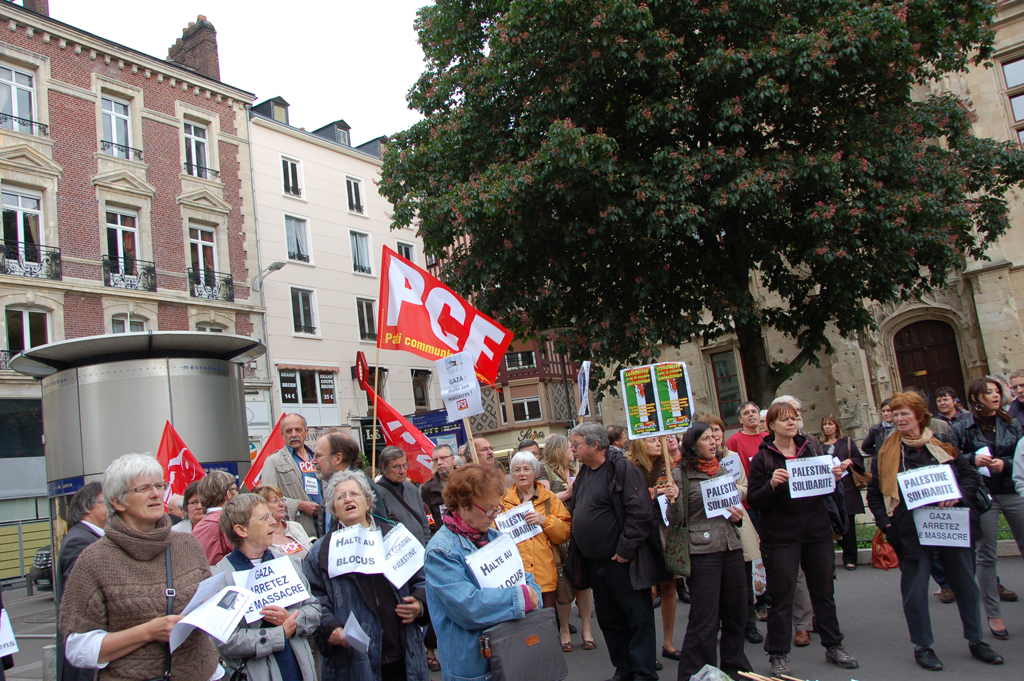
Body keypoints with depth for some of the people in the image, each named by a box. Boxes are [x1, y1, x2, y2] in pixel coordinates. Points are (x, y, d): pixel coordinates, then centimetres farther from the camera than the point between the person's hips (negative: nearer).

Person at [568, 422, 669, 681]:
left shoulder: (622, 469, -14)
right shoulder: (584, 472, 11)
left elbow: (640, 513, -20)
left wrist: (625, 550, -19)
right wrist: (578, 552, 14)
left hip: (622, 562, -9)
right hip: (595, 563, 9)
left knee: (638, 618, 2)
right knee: (609, 620, 16)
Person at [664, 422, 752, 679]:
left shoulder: (723, 470, 13)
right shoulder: (680, 474, -4)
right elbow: (676, 520, -4)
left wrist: (738, 516, 3)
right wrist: (673, 500, -24)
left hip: (732, 548, 6)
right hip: (702, 551, -6)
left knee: (736, 614, 13)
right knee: (704, 621, -2)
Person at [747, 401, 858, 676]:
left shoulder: (811, 450, 9)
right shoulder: (762, 458, -4)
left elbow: (827, 492, 15)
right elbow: (753, 501, -8)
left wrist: (834, 478, -6)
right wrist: (772, 484, -25)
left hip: (817, 532, 4)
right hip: (781, 537, -4)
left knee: (824, 591, 15)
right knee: (781, 596, 3)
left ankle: (833, 646, 32)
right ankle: (778, 655, 15)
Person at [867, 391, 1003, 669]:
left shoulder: (943, 445, 4)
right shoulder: (886, 453, 0)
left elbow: (970, 475, 8)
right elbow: (874, 493, 3)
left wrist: (958, 496, -11)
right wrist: (886, 524, -6)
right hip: (911, 531, -2)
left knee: (966, 584, 13)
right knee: (915, 591, 3)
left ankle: (976, 641, 31)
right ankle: (922, 646, 18)